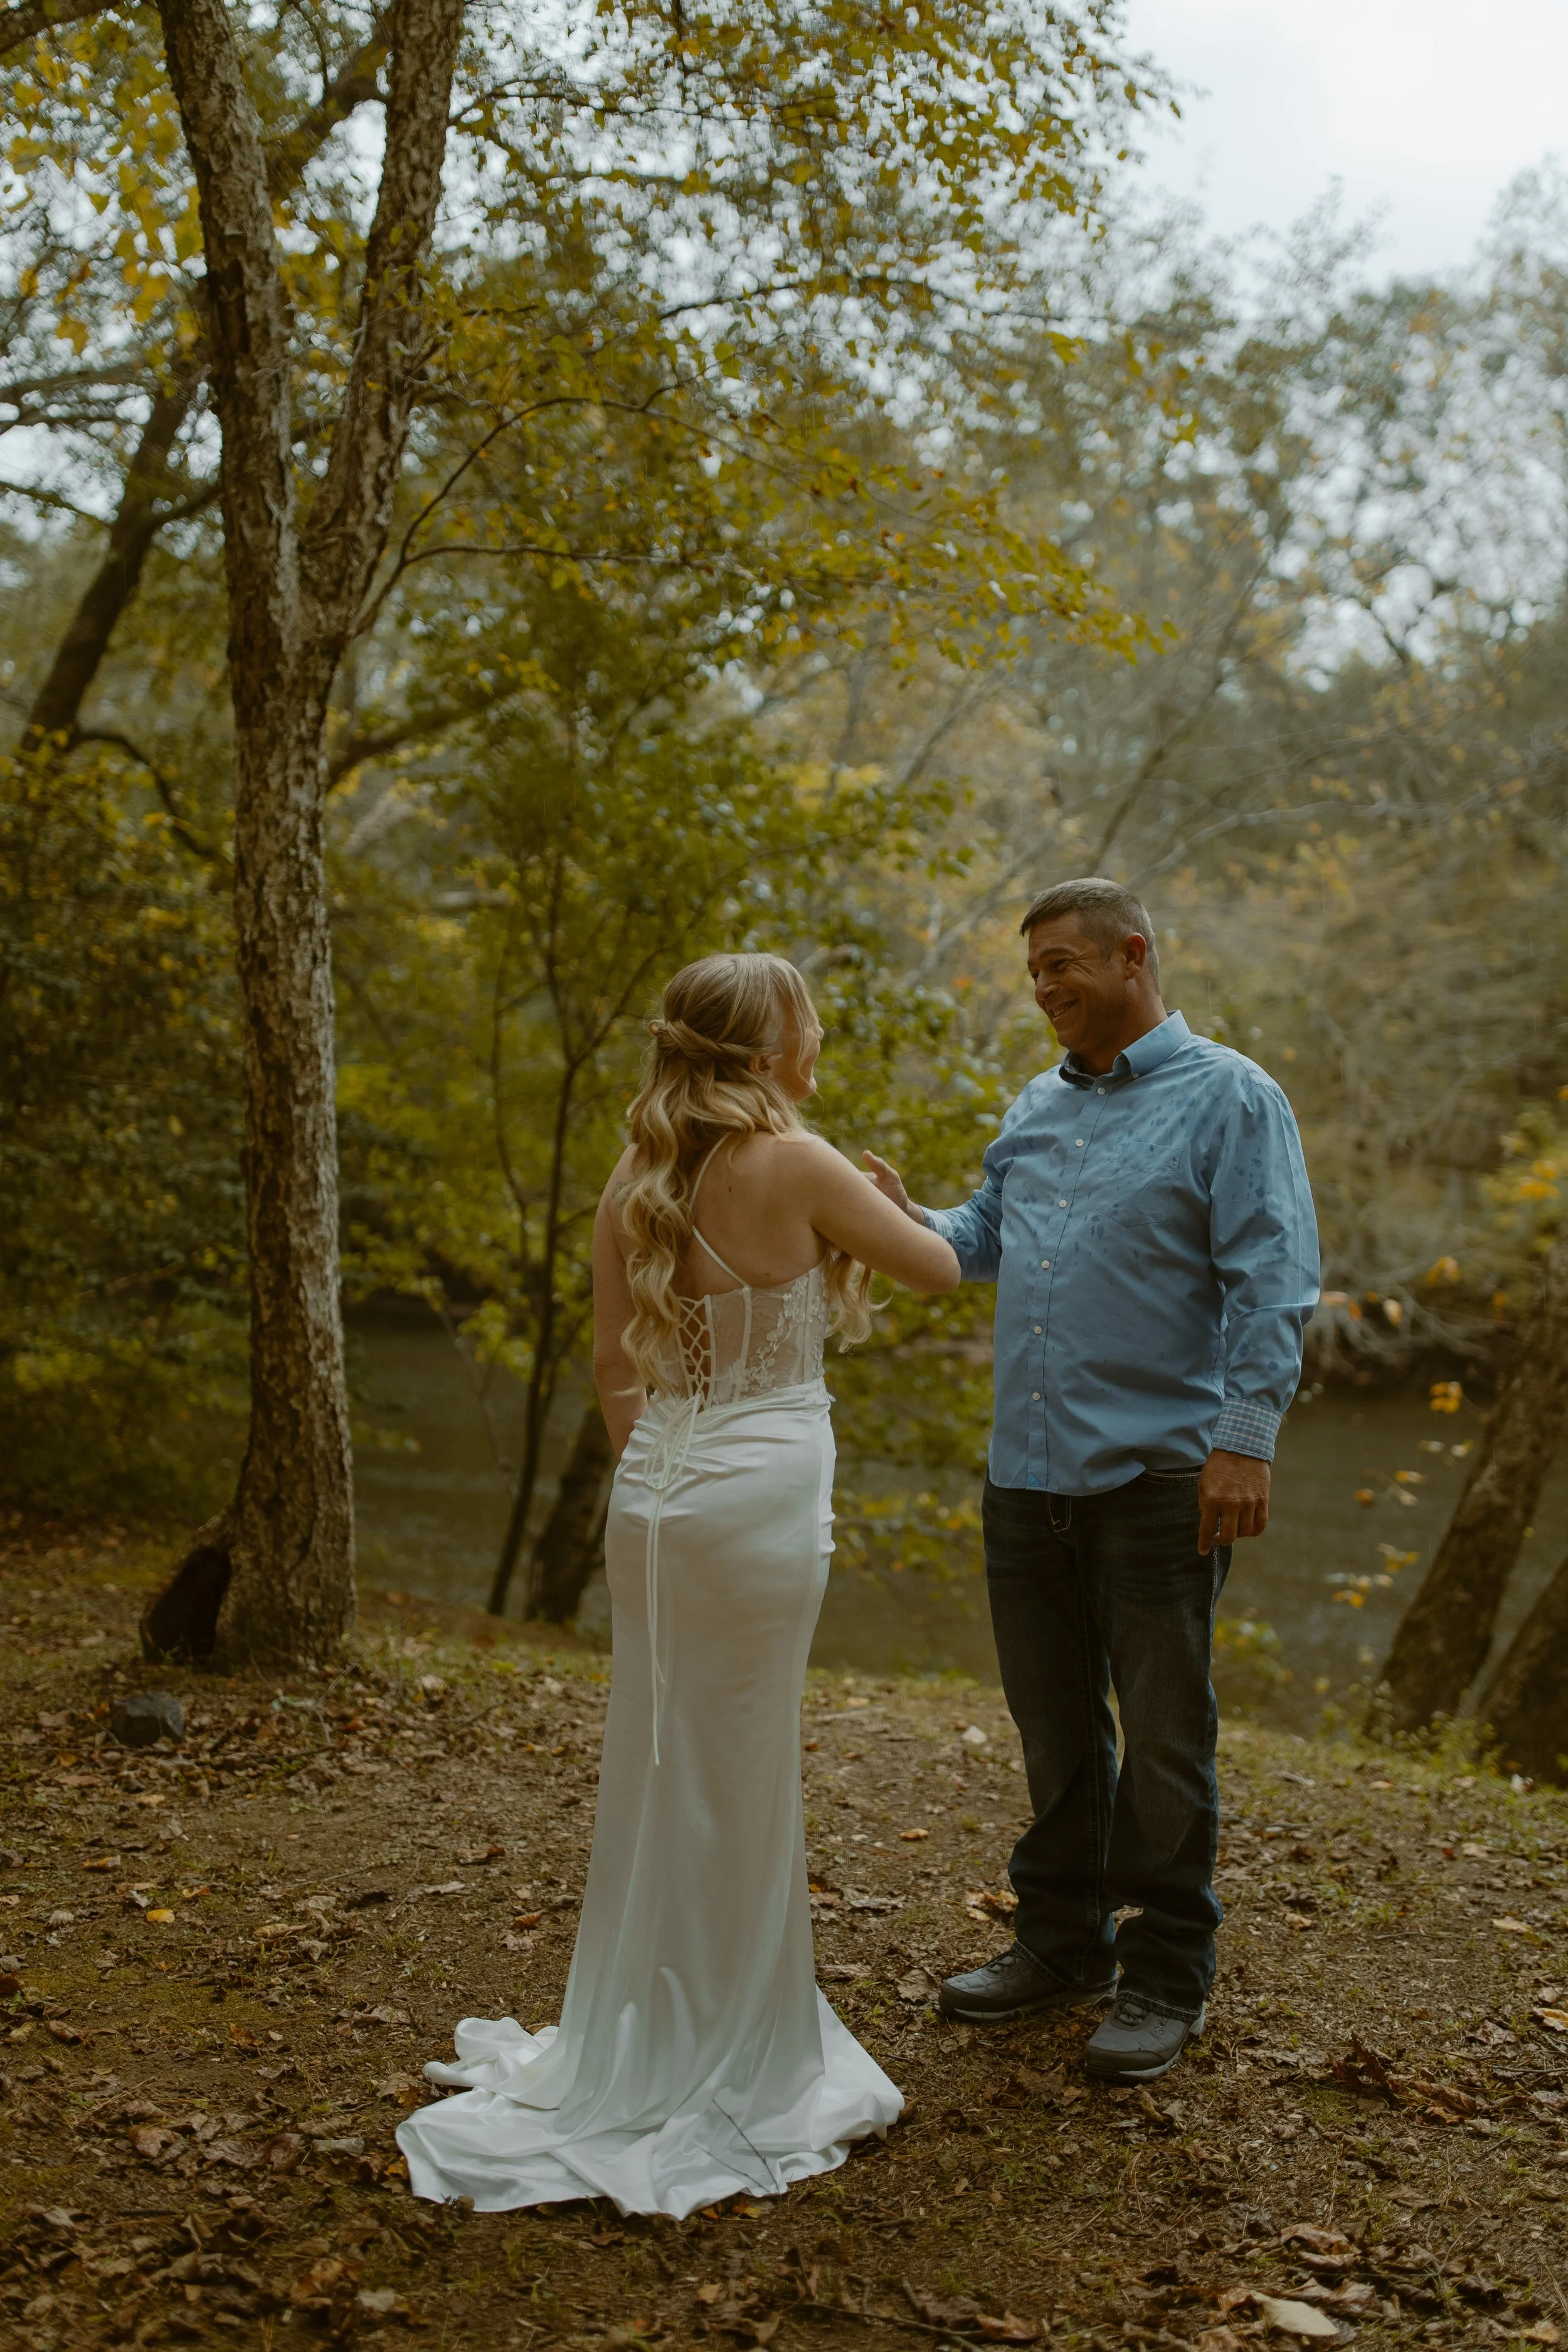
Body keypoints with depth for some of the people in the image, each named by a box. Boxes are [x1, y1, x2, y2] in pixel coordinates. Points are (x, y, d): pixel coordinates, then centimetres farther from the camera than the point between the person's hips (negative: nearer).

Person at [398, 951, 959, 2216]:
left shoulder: (638, 1178, 6)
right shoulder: (794, 1165, -13)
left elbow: (612, 1364, 10)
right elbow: (938, 1267, -2)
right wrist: (873, 1209, 18)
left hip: (655, 1495, 6)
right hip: (760, 1501, -6)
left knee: (660, 1771, 16)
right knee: (736, 1783, 5)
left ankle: (637, 2048, 30)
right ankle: (727, 2066, 20)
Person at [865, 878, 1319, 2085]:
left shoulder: (1229, 1099, -5)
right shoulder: (1040, 1106, 16)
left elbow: (1272, 1283, -11)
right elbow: (987, 1240, 20)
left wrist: (1244, 1439, -19)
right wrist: (909, 1220, 0)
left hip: (1157, 1474, -6)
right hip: (1028, 1471, 7)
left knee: (1164, 1734, 3)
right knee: (1055, 1726, 15)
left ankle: (1167, 1979, 16)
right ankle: (1064, 1942, 30)